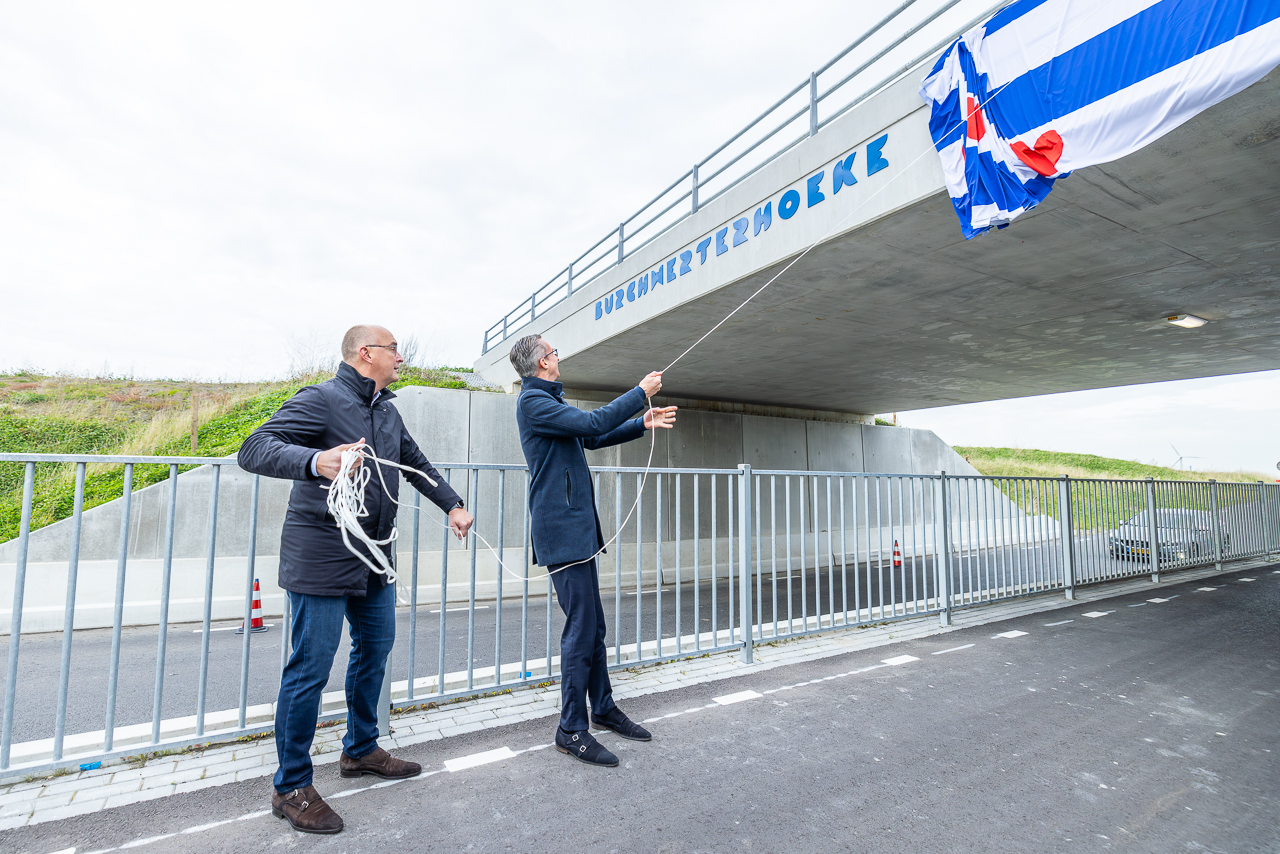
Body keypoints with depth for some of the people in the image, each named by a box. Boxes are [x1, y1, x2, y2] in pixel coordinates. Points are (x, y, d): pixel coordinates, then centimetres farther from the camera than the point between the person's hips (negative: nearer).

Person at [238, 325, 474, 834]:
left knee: (376, 648, 18)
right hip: (321, 557, -9)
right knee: (311, 668, 0)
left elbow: (416, 463, 22)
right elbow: (254, 450, -22)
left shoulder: (386, 411, 13)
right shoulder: (320, 400, -13)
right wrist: (315, 461, -41)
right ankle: (291, 788, 20)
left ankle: (360, 750, 38)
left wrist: (452, 505, 15)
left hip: (373, 556, 9)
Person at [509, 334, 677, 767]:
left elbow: (591, 438, 25)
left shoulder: (549, 401, 20)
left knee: (593, 625, 15)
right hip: (562, 529, -10)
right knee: (580, 629, -5)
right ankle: (571, 730, 8)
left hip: (578, 528, 10)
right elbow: (592, 423, -20)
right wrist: (640, 392, -9)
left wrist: (643, 424, 17)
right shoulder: (533, 402, -11)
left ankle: (603, 708, 28)